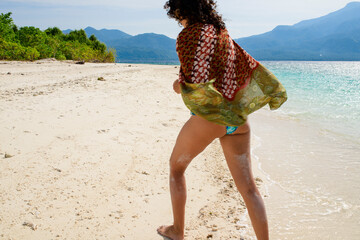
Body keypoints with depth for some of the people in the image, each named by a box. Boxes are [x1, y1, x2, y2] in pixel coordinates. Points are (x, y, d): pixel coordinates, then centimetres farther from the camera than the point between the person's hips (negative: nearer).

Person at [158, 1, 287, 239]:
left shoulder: (189, 35, -7)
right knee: (248, 187, 7)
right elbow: (252, 67, 13)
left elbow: (194, 83, -15)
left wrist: (178, 85, 3)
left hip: (209, 118, -6)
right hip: (238, 118, 6)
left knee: (176, 167, 19)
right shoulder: (224, 34, 14)